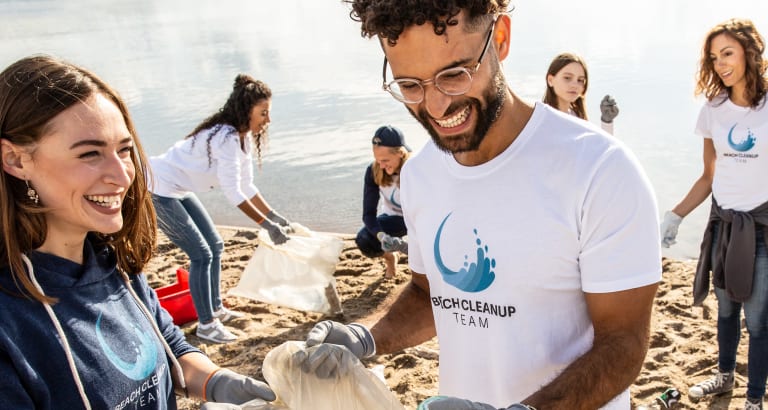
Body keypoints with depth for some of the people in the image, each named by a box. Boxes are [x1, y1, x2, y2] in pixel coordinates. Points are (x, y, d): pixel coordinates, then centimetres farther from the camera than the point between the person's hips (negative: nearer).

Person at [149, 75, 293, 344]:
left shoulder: (243, 137, 3)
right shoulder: (226, 137, -26)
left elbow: (246, 186, 8)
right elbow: (233, 193, -28)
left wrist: (273, 215, 4)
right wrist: (267, 225, -25)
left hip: (179, 191, 10)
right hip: (158, 191, -10)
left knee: (215, 245, 13)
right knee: (202, 254, -9)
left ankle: (215, 309, 26)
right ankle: (206, 325, 3)